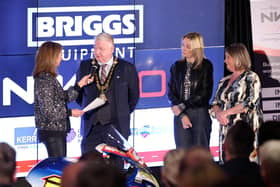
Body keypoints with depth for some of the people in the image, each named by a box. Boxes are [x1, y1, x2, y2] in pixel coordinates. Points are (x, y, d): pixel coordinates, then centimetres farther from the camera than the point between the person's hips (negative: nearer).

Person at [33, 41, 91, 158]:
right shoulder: (45, 80, -17)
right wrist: (70, 113, -12)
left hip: (57, 130, 10)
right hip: (52, 131, -10)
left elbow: (64, 97, 17)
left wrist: (80, 84, 14)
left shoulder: (48, 77, 12)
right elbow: (48, 111, -20)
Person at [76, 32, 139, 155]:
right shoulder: (85, 67, 8)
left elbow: (133, 96, 10)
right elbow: (79, 93, 19)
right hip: (91, 128, 2)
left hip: (116, 126, -2)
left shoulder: (126, 69, 1)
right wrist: (87, 109, 13)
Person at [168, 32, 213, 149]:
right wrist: (182, 115, -6)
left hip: (200, 114, -3)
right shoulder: (177, 66, 11)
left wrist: (183, 106, -8)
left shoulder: (206, 66, 1)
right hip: (180, 115, 3)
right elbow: (171, 92, 7)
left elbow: (205, 93, -5)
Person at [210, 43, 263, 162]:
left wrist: (226, 112, -11)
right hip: (226, 129, 6)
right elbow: (215, 103, 18)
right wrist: (219, 114, -5)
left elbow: (250, 103, -13)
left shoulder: (251, 78, -1)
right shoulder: (224, 81, 19)